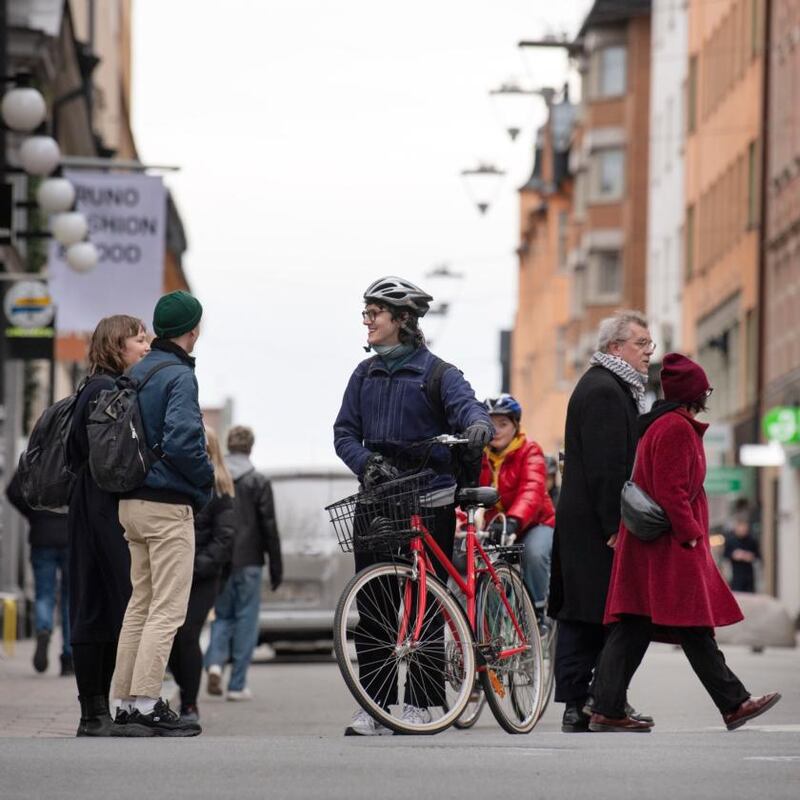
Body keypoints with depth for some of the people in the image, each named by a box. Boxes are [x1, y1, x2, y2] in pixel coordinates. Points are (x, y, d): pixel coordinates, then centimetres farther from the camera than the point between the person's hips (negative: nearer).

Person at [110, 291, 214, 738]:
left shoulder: (136, 374, 12)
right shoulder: (179, 376, -13)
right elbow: (182, 440, -24)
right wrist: (208, 477, -7)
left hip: (132, 501, 9)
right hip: (168, 504, -9)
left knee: (141, 603, 14)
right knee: (167, 609, -6)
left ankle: (126, 704, 14)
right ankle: (146, 705, -10)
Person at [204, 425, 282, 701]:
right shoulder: (258, 482, -4)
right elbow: (269, 527, -5)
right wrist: (276, 568, 1)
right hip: (248, 562, -3)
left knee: (222, 616, 16)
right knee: (245, 621, 4)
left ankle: (215, 663, -10)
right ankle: (237, 685, 3)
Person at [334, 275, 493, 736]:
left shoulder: (434, 372, -3)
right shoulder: (365, 374, 12)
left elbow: (465, 404, -18)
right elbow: (344, 431, 9)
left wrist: (478, 425, -43)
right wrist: (366, 461, -12)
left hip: (430, 502, -4)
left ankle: (421, 702, 5)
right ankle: (376, 705, 4)